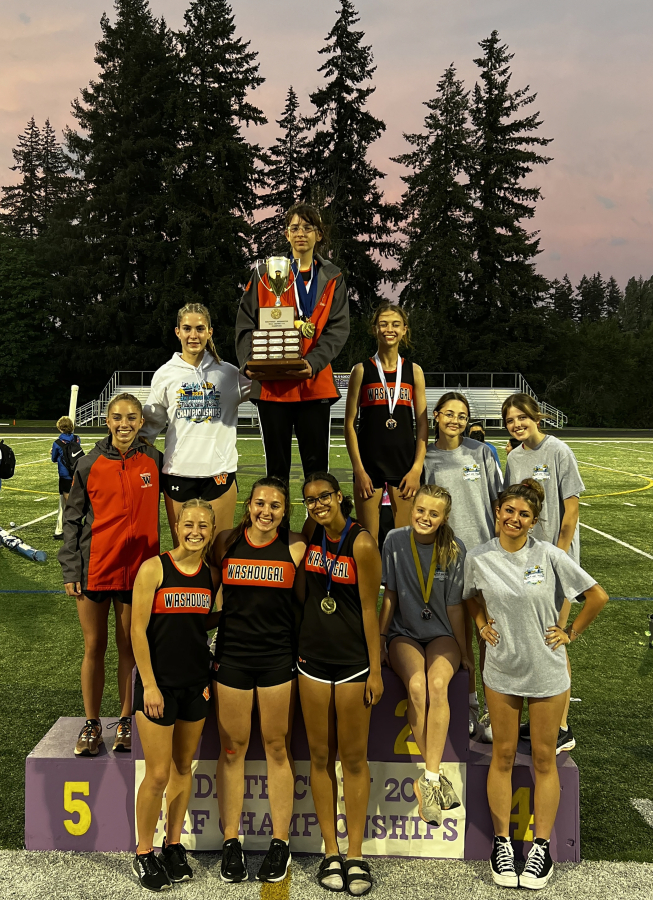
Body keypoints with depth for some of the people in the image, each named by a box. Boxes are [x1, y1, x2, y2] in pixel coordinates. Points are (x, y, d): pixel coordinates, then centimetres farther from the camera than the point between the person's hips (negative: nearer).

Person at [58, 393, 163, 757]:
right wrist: (70, 570, -1)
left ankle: (126, 720, 24)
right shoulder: (91, 465, -1)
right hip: (95, 569, 0)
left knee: (130, 646, 9)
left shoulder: (154, 460, 0)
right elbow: (73, 519, 2)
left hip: (137, 570, 0)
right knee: (95, 647, 9)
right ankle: (92, 723, 23)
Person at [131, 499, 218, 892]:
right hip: (158, 682, -4)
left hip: (196, 682, 5)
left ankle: (174, 845, 29)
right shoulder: (154, 568, -10)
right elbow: (138, 630, -10)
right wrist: (149, 685, -13)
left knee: (184, 767, 14)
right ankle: (144, 854, 19)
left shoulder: (212, 575, 4)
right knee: (158, 774, 0)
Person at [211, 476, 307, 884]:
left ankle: (280, 843, 21)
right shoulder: (226, 543, 1)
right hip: (231, 655, 1)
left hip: (279, 657, -1)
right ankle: (231, 842, 22)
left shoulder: (296, 547, -3)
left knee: (278, 747, 8)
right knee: (232, 748, 8)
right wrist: (208, 650, 8)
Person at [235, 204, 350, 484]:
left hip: (314, 383, 0)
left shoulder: (332, 278, 8)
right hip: (271, 383, 0)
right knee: (276, 463, 7)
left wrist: (313, 362, -18)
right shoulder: (266, 274, 8)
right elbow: (246, 322, 4)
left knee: (316, 462, 3)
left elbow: (338, 328, -2)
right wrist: (249, 361, -13)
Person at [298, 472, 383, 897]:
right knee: (321, 757, 9)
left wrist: (375, 670, -10)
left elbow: (369, 608, -11)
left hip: (354, 660, -5)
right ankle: (331, 852, 21)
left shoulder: (362, 543, -14)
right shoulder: (313, 531, 2)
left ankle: (356, 855, 17)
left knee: (354, 758, 5)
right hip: (313, 658, 5)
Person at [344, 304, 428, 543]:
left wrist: (417, 469, -4)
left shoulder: (414, 371, 6)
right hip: (369, 464, -1)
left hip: (405, 464, 2)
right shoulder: (361, 370, 1)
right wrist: (359, 470, -7)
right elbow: (350, 423, 0)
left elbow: (422, 424, 5)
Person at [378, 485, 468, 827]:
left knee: (438, 684, -31)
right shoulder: (396, 541, -7)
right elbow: (390, 595, 0)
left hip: (442, 635, 0)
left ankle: (428, 779, -25)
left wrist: (464, 653, 1)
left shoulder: (454, 550, -8)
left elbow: (454, 606, -3)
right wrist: (379, 641, 2)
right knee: (416, 687, -29)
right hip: (403, 633, 0)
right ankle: (437, 777, -19)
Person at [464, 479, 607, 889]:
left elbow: (598, 596, -5)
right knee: (503, 755, 11)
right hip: (501, 670, 2)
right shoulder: (479, 558, -6)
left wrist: (571, 634, -3)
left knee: (544, 758, 9)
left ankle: (542, 845, 23)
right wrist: (483, 625, 2)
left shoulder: (550, 556, -13)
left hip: (547, 671, -1)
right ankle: (502, 841, 25)